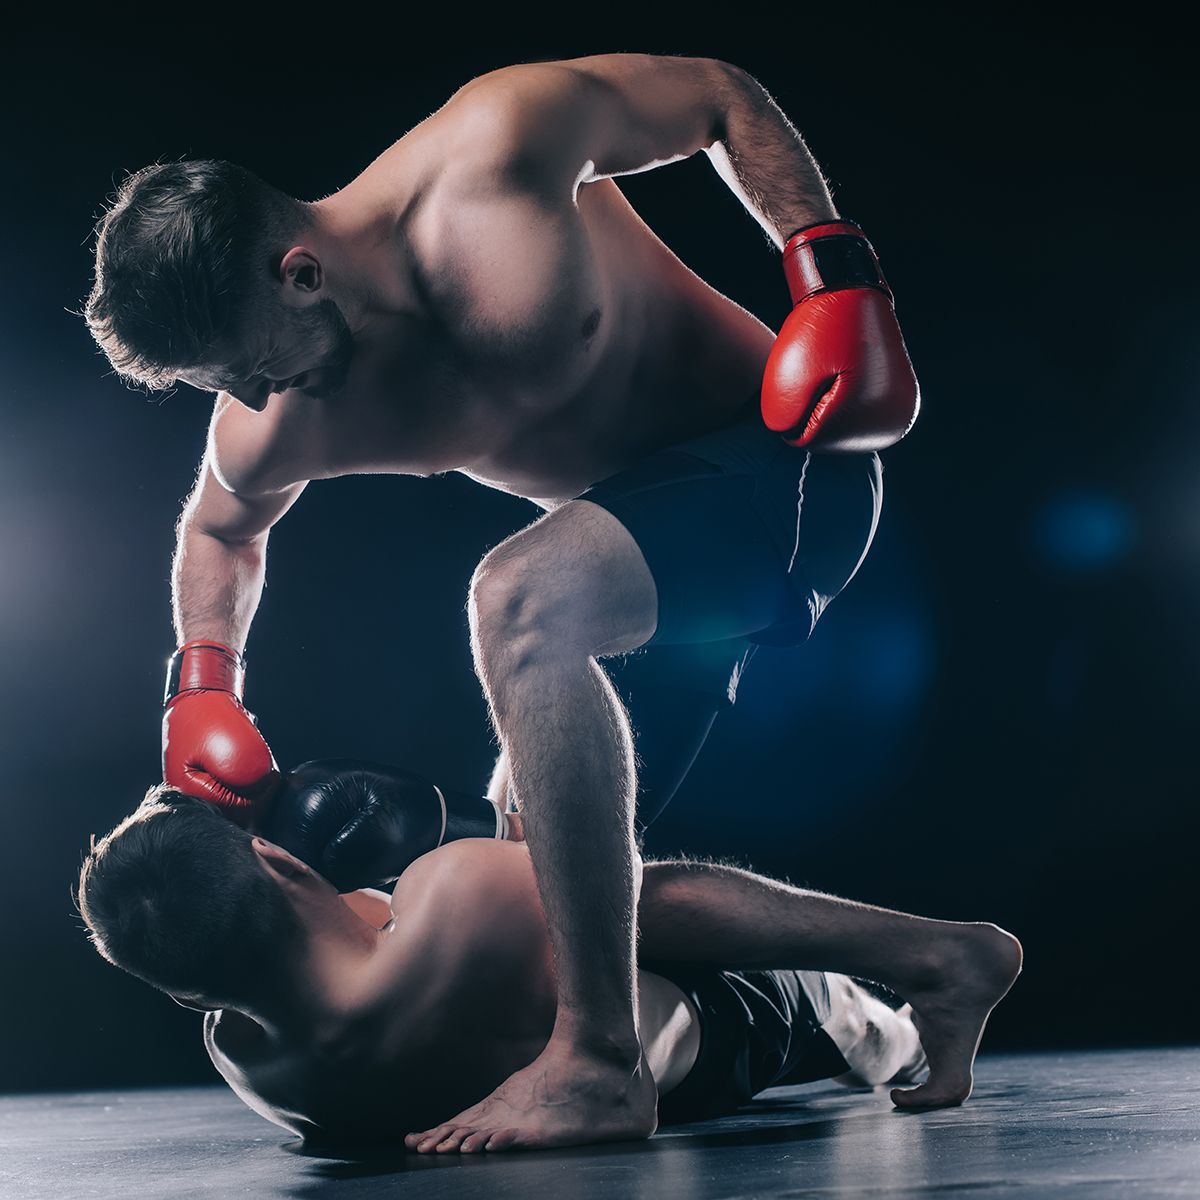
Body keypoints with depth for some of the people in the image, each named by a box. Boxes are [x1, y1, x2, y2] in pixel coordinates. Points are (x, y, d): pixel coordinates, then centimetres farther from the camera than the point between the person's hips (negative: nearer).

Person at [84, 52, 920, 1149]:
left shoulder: (500, 142, -25)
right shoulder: (272, 430, -9)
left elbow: (720, 95, -9)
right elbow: (219, 532, 15)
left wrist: (838, 277, -19)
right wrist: (204, 683, -1)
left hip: (784, 455, -7)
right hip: (639, 517, 7)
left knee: (520, 600, -34)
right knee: (541, 834, 15)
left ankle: (600, 1065, -29)